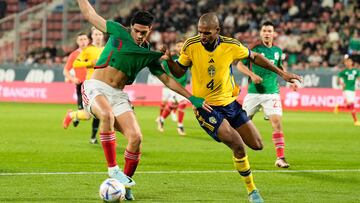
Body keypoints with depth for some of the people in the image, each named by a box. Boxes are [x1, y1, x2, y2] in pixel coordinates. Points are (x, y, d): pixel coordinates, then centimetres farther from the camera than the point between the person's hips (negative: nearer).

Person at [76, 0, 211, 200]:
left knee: (136, 137, -15)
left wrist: (192, 98, 11)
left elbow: (168, 80, 16)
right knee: (107, 115, -38)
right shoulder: (118, 32, 0)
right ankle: (112, 168, -29)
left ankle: (126, 182, 5)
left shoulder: (150, 56, 10)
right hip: (96, 88, -4)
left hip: (118, 95, 4)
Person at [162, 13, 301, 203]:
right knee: (238, 146, -18)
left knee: (257, 145, 4)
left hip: (229, 103, 4)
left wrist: (281, 73, 8)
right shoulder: (191, 46, -14)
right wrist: (169, 60, -24)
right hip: (205, 107, -4)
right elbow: (179, 72, -3)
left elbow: (254, 57, 5)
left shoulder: (231, 46, -11)